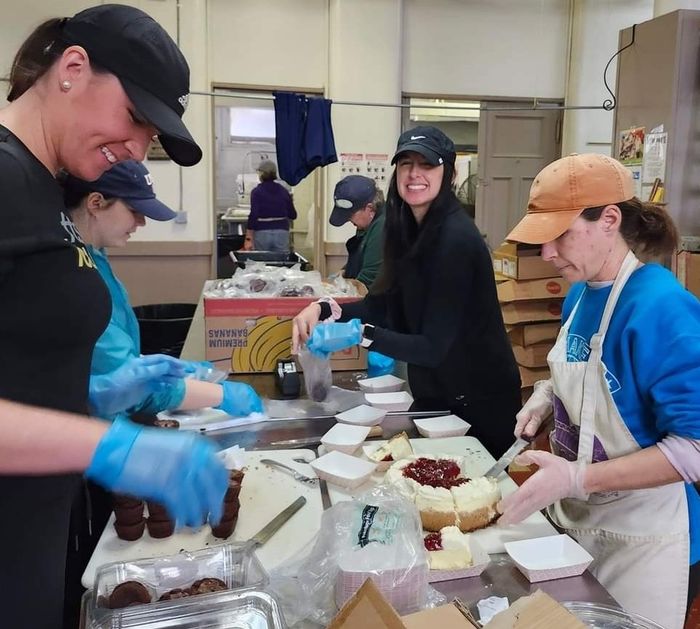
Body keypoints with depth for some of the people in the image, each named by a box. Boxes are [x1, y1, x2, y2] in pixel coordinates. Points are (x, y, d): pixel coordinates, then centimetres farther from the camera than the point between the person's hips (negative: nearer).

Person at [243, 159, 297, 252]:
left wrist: (248, 238, -10)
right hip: (282, 232, 3)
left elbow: (253, 215, -11)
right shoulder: (283, 191, 6)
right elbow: (293, 215, 8)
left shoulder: (256, 191, -4)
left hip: (262, 233, -2)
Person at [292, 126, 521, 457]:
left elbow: (433, 346, -26)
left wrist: (359, 334, -32)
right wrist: (323, 308, -10)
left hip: (479, 402, -8)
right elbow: (383, 303, 4)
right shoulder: (411, 229, 2)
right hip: (435, 393, 8)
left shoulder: (456, 239, -25)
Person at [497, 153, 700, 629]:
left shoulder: (661, 308, -26)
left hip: (641, 540, -7)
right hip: (576, 520, 7)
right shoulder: (581, 293, -1)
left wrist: (576, 477, -30)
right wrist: (545, 398, -2)